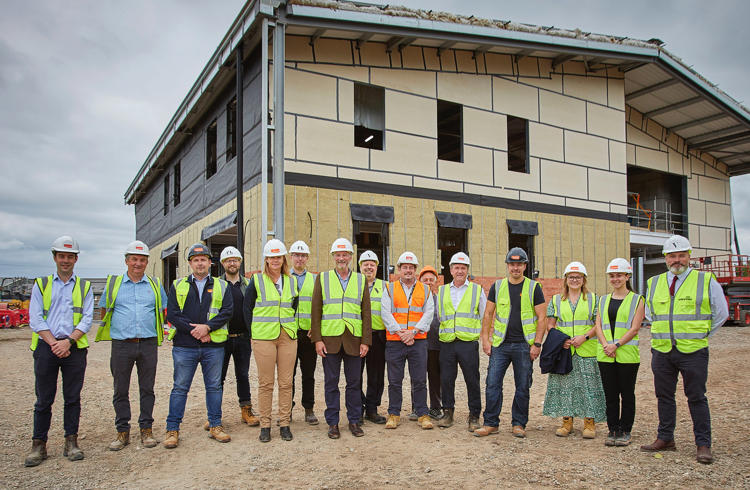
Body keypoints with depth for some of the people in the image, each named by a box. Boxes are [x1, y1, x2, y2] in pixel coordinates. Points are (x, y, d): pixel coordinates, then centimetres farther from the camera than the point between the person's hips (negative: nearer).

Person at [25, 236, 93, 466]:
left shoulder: (84, 287, 9)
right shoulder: (41, 285, 9)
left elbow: (87, 319, 2)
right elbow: (35, 320, 1)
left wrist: (68, 341, -13)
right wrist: (54, 344, -10)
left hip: (74, 348, 0)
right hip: (46, 347, 0)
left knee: (73, 397, 5)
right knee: (44, 399, 4)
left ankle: (71, 443, 14)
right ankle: (39, 446, 14)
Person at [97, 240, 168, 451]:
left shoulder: (155, 285, 10)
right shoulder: (113, 283, 7)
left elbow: (162, 311, 19)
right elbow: (104, 311, 15)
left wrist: (153, 329, 9)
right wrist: (115, 329, 8)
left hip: (148, 344, 1)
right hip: (121, 344, 0)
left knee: (147, 388, 6)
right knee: (120, 390, 5)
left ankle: (146, 429, 16)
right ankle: (122, 432, 16)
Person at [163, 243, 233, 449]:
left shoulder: (221, 286, 9)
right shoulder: (178, 285, 9)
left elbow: (227, 312, -2)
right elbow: (172, 314, -1)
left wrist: (207, 327, -16)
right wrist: (193, 330, -12)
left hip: (214, 346, 1)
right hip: (184, 346, 0)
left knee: (214, 386, 9)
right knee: (180, 387, 5)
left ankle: (215, 425, 21)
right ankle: (172, 429, 15)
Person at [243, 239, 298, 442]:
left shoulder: (292, 281, 11)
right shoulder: (257, 281, 2)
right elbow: (247, 307, 6)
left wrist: (292, 327, 9)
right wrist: (255, 330, 1)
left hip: (288, 336, 3)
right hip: (264, 337, -2)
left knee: (286, 382, 4)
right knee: (265, 383, 2)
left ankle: (284, 424, 15)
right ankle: (265, 425, 13)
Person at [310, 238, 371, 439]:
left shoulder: (361, 280, 8)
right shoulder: (322, 278, 6)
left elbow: (366, 312, 6)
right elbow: (316, 311, 2)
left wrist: (366, 341, -1)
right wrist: (317, 339, -5)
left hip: (354, 339, 1)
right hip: (330, 339, -1)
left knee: (354, 382, 7)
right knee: (331, 382, 6)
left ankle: (354, 421, 20)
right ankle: (332, 423, 17)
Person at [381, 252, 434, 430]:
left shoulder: (425, 290, 11)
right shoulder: (390, 289, 7)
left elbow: (428, 313, 1)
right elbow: (385, 313, -2)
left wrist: (413, 331, -12)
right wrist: (400, 332, -13)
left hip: (418, 340, 1)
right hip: (394, 341, 0)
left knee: (419, 380, 3)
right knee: (394, 380, 5)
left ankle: (422, 414, 15)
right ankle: (394, 414, 17)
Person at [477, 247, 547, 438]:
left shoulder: (534, 288, 1)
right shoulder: (497, 286, 6)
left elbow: (541, 318, -1)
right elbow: (488, 314, 9)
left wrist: (537, 343, -8)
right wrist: (485, 340, 2)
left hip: (524, 345, -1)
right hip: (500, 344, 2)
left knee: (523, 387, 6)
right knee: (493, 383, -1)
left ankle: (519, 424, 20)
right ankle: (491, 423, 11)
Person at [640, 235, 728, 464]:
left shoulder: (706, 281, -1)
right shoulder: (654, 283, 9)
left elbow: (721, 314, 5)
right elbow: (649, 313, 23)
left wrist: (701, 335, 4)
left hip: (693, 351, -4)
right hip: (661, 351, 4)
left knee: (697, 398, 2)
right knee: (664, 396, 11)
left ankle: (703, 444, 12)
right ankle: (665, 438, 22)